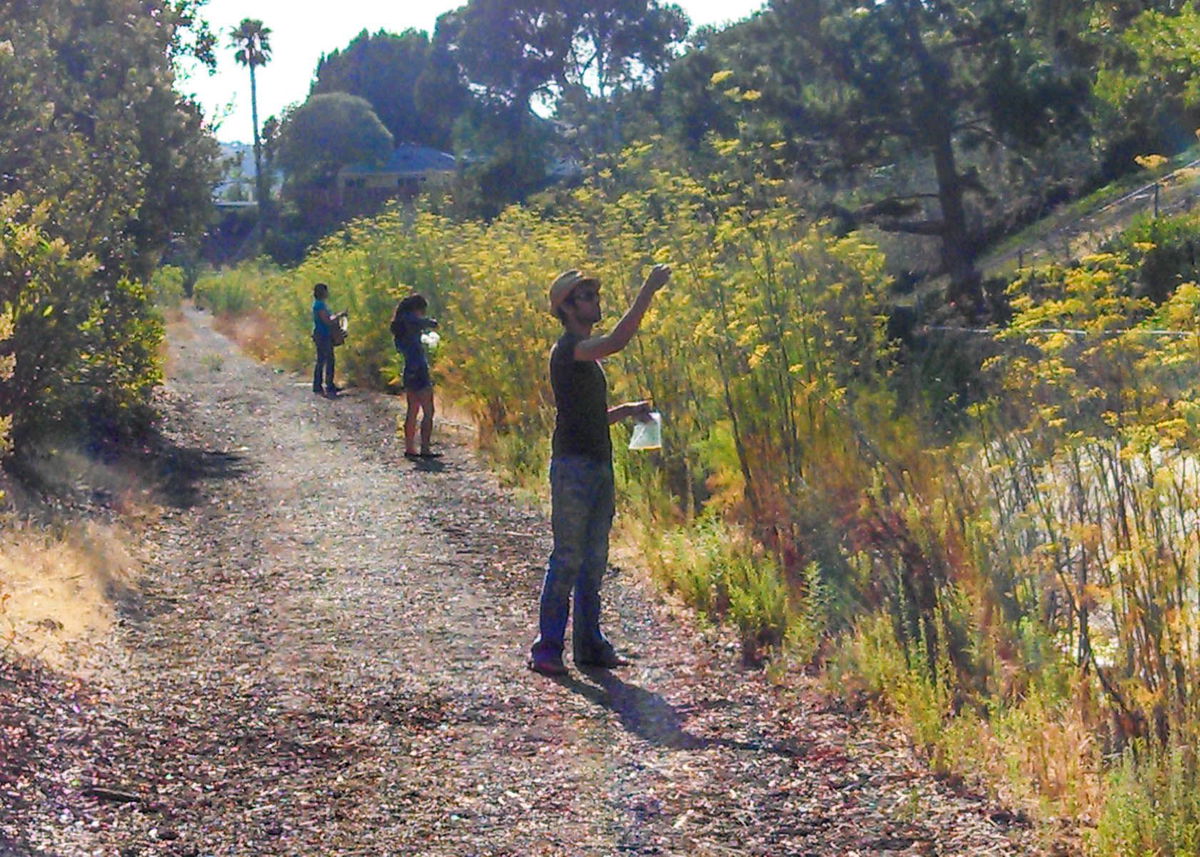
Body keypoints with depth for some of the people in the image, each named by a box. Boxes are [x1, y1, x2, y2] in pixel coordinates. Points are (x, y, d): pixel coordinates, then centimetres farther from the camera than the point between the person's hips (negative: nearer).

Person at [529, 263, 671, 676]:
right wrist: (648, 290, -27)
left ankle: (589, 644, 17)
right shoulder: (567, 348, -11)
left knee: (594, 560, 11)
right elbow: (617, 341, -29)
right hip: (573, 467, -9)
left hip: (599, 467, 9)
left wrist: (628, 410, 11)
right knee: (568, 558, -8)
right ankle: (547, 647, -3)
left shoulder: (587, 354, 19)